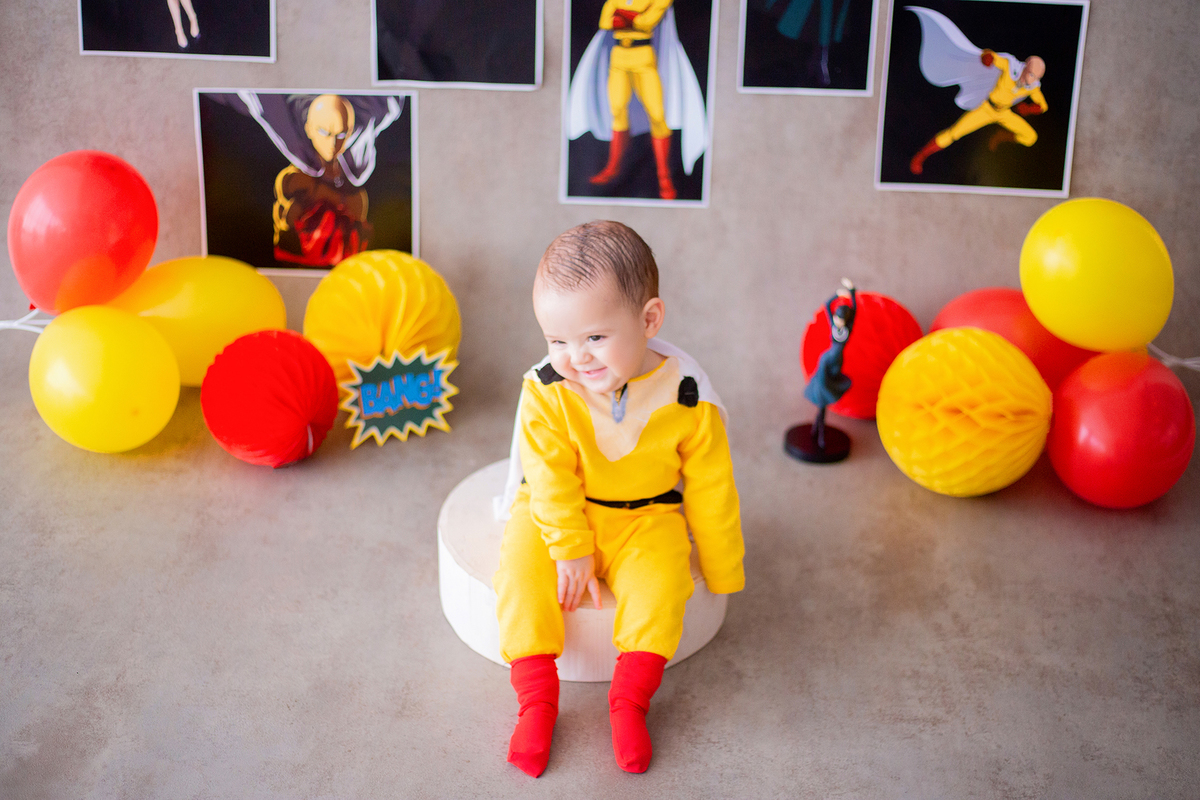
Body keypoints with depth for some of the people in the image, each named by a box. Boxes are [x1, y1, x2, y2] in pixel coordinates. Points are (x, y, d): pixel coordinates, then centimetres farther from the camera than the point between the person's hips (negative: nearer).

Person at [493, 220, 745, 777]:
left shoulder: (686, 397, -18)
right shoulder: (546, 392, -18)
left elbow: (710, 490, -6)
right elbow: (551, 481, -12)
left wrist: (721, 574, 2)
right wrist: (571, 551, -19)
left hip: (646, 519, 0)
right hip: (556, 515, 1)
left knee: (660, 580, -27)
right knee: (521, 569, -23)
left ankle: (629, 701, -14)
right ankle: (536, 699, -15)